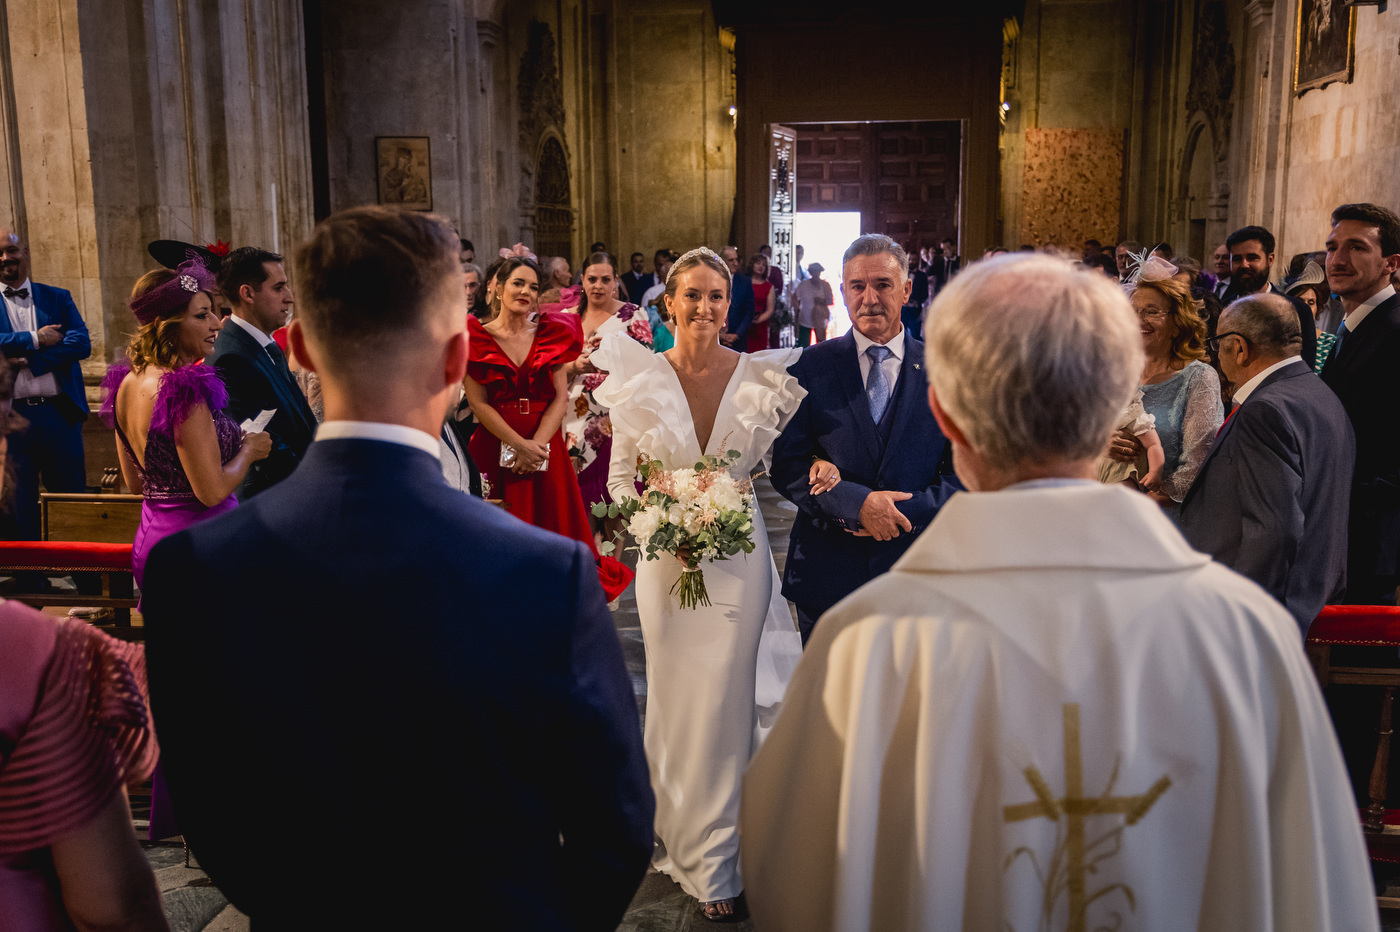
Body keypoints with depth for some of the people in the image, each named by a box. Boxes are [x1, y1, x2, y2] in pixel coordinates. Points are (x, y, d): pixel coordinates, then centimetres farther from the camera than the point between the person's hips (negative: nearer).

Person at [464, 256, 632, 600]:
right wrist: (520, 446, -13)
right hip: (497, 451, -2)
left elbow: (560, 397, 2)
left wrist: (536, 444, -12)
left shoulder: (551, 334, 9)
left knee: (555, 529, 3)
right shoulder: (477, 338, 1)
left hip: (546, 450, 2)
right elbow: (478, 403, -5)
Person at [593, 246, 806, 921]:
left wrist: (820, 466, -17)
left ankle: (716, 860, 25)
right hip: (666, 558, 0)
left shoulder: (764, 376, -4)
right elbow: (620, 475, 4)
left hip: (738, 557, 0)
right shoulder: (639, 379, -3)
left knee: (725, 704, 7)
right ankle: (681, 833, 32)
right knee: (675, 700, 12)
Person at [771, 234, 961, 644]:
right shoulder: (810, 367, -2)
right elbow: (786, 467, -7)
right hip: (827, 575, 0)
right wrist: (858, 504, -21)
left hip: (916, 570, 1)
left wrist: (904, 512, -17)